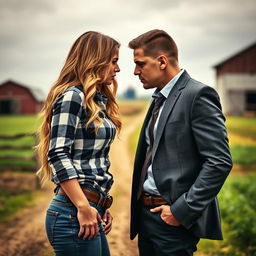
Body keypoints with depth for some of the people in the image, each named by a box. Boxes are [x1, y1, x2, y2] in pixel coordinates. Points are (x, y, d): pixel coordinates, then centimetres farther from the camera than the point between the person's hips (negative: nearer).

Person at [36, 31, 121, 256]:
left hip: (92, 208, 9)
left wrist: (101, 206, 16)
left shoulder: (98, 100, 16)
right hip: (74, 213, -9)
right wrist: (83, 207, -20)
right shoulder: (73, 96, -10)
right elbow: (58, 155, -18)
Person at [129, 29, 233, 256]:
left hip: (175, 219, -8)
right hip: (147, 213, 8)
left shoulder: (198, 95, -12)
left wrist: (182, 210, -18)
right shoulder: (159, 99, 15)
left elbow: (220, 162, -18)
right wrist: (140, 207, 10)